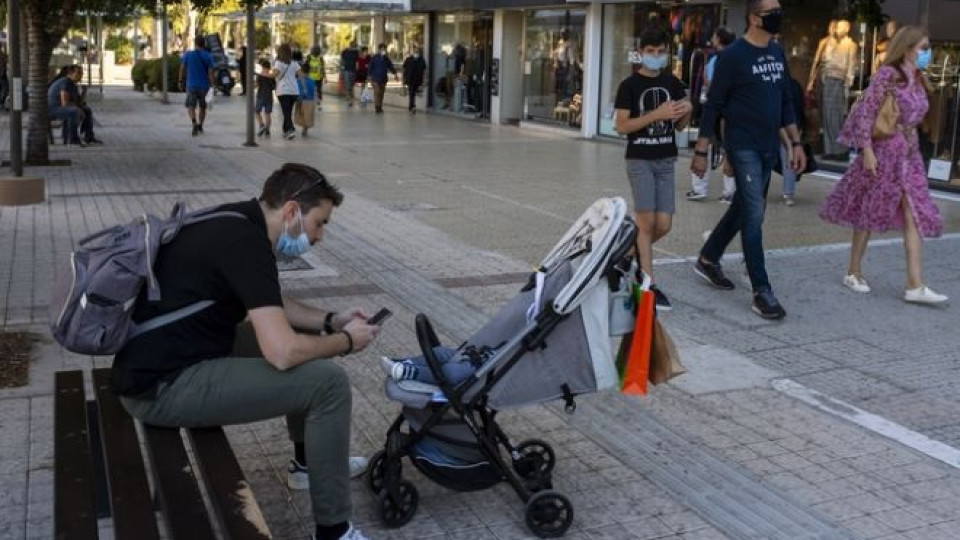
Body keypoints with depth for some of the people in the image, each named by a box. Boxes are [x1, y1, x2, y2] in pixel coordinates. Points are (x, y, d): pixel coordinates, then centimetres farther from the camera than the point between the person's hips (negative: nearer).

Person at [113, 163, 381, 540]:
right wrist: (345, 342, -9)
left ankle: (309, 461, 34)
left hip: (161, 364, 10)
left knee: (302, 340, 20)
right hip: (163, 386, -10)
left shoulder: (237, 223, 9)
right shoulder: (245, 242, -21)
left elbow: (270, 307, 25)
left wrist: (330, 321, 13)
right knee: (328, 381, -15)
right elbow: (282, 353, -27)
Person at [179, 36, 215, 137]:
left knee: (191, 106, -2)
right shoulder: (208, 56, -4)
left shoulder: (187, 55, -2)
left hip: (191, 85, -1)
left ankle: (195, 124, -27)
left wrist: (181, 81, 14)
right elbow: (210, 72, -10)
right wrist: (212, 86, -7)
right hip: (204, 85, 1)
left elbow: (182, 69, 2)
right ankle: (200, 126, 27)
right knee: (202, 106, 17)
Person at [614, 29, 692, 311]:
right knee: (647, 221, -7)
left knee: (664, 225, 1)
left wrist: (687, 111, -8)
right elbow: (621, 126, -12)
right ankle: (649, 285, -2)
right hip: (639, 160, -4)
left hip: (666, 160, 5)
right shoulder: (630, 85, -5)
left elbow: (679, 125, 15)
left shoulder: (672, 83, 8)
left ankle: (632, 250, 30)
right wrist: (657, 114, -20)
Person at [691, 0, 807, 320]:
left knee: (743, 209, 15)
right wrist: (701, 152, -9)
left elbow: (785, 102, 17)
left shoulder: (777, 53, 10)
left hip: (769, 148, 7)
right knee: (754, 215, -10)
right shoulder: (733, 56, -11)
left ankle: (708, 260, 34)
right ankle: (762, 292, -7)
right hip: (743, 147, -7)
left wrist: (795, 143, 13)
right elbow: (713, 105, -9)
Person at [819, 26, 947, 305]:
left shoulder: (917, 80, 12)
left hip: (910, 155, 7)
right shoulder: (887, 74, -11)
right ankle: (854, 272, 20)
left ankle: (915, 285, -3)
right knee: (868, 213, 4)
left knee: (915, 217, -1)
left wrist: (911, 147, 16)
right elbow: (867, 112, -15)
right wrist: (867, 150, -19)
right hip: (883, 152, -7)